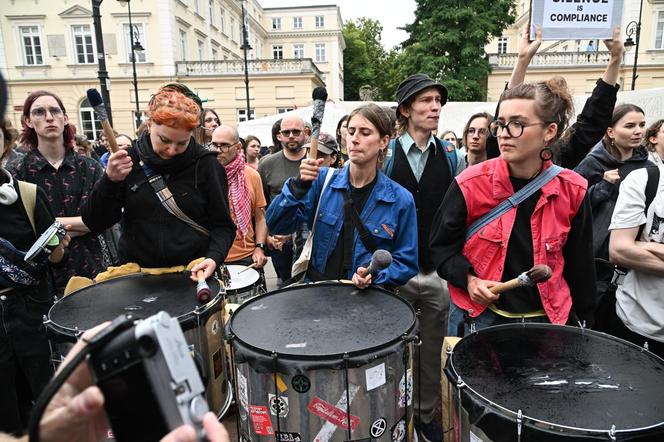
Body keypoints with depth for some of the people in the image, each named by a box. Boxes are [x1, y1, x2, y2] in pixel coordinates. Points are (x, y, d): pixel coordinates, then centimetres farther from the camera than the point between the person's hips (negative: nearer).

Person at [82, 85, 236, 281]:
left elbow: (223, 225, -3)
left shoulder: (204, 164, -8)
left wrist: (214, 257, -22)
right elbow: (95, 222, -2)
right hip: (138, 275, 1)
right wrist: (110, 181, -19)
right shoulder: (129, 159, -3)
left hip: (195, 274, -1)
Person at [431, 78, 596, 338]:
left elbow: (579, 264, 4)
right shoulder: (471, 184, -15)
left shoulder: (572, 191, -8)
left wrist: (582, 324, 9)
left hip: (547, 320, 2)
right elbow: (442, 246, -3)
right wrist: (468, 278, -19)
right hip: (478, 319, -1)